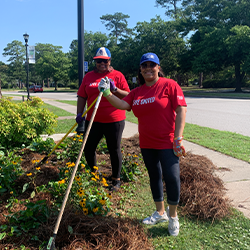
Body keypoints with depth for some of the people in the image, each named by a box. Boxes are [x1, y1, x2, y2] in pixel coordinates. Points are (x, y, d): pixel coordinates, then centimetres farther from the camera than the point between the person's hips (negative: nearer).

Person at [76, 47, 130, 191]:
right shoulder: (88, 76, 9)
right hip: (93, 120, 4)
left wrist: (114, 89, -19)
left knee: (114, 150, 6)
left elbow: (127, 96, -3)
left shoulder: (117, 75, 0)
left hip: (114, 120, -3)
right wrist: (80, 113, 0)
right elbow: (82, 96, 10)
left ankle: (116, 180, 23)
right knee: (88, 149, 9)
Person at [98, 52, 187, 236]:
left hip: (167, 142, -5)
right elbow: (122, 105, -1)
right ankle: (160, 213, 35)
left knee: (171, 176, -8)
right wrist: (107, 93, -17)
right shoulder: (137, 92, 9)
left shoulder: (169, 85, -7)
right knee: (154, 176, 16)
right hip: (147, 143, 6)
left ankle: (173, 216, 17)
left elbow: (181, 110, -12)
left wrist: (178, 138, -18)